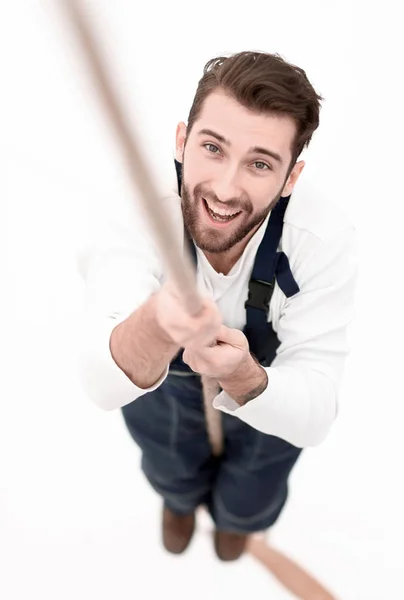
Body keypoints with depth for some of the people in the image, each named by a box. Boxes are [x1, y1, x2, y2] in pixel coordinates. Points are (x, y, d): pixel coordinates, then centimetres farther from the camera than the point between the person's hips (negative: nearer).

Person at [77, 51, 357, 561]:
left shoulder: (325, 241, -38)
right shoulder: (137, 212, -38)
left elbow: (313, 418, -36)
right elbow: (103, 386, -50)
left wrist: (242, 376, -58)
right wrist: (156, 327, -73)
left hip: (273, 391, 1)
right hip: (163, 385, 0)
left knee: (247, 509, 26)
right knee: (173, 479, 30)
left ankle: (234, 514, 67)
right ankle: (181, 498, 71)